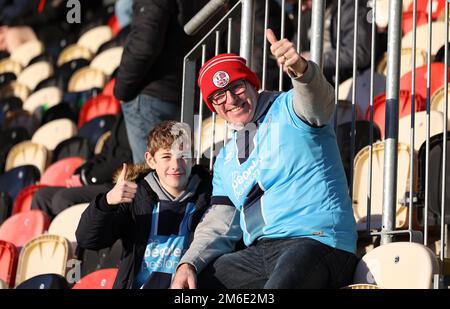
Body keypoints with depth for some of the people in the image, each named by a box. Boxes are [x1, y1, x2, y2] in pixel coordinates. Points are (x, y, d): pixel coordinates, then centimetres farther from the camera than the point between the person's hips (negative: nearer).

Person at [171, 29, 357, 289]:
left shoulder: (289, 109, 5)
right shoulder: (227, 159, 23)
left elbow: (318, 100, -20)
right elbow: (219, 226, 19)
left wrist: (300, 68, -44)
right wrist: (189, 264, 0)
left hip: (318, 241, -7)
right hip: (260, 253, 7)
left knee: (278, 286, -37)